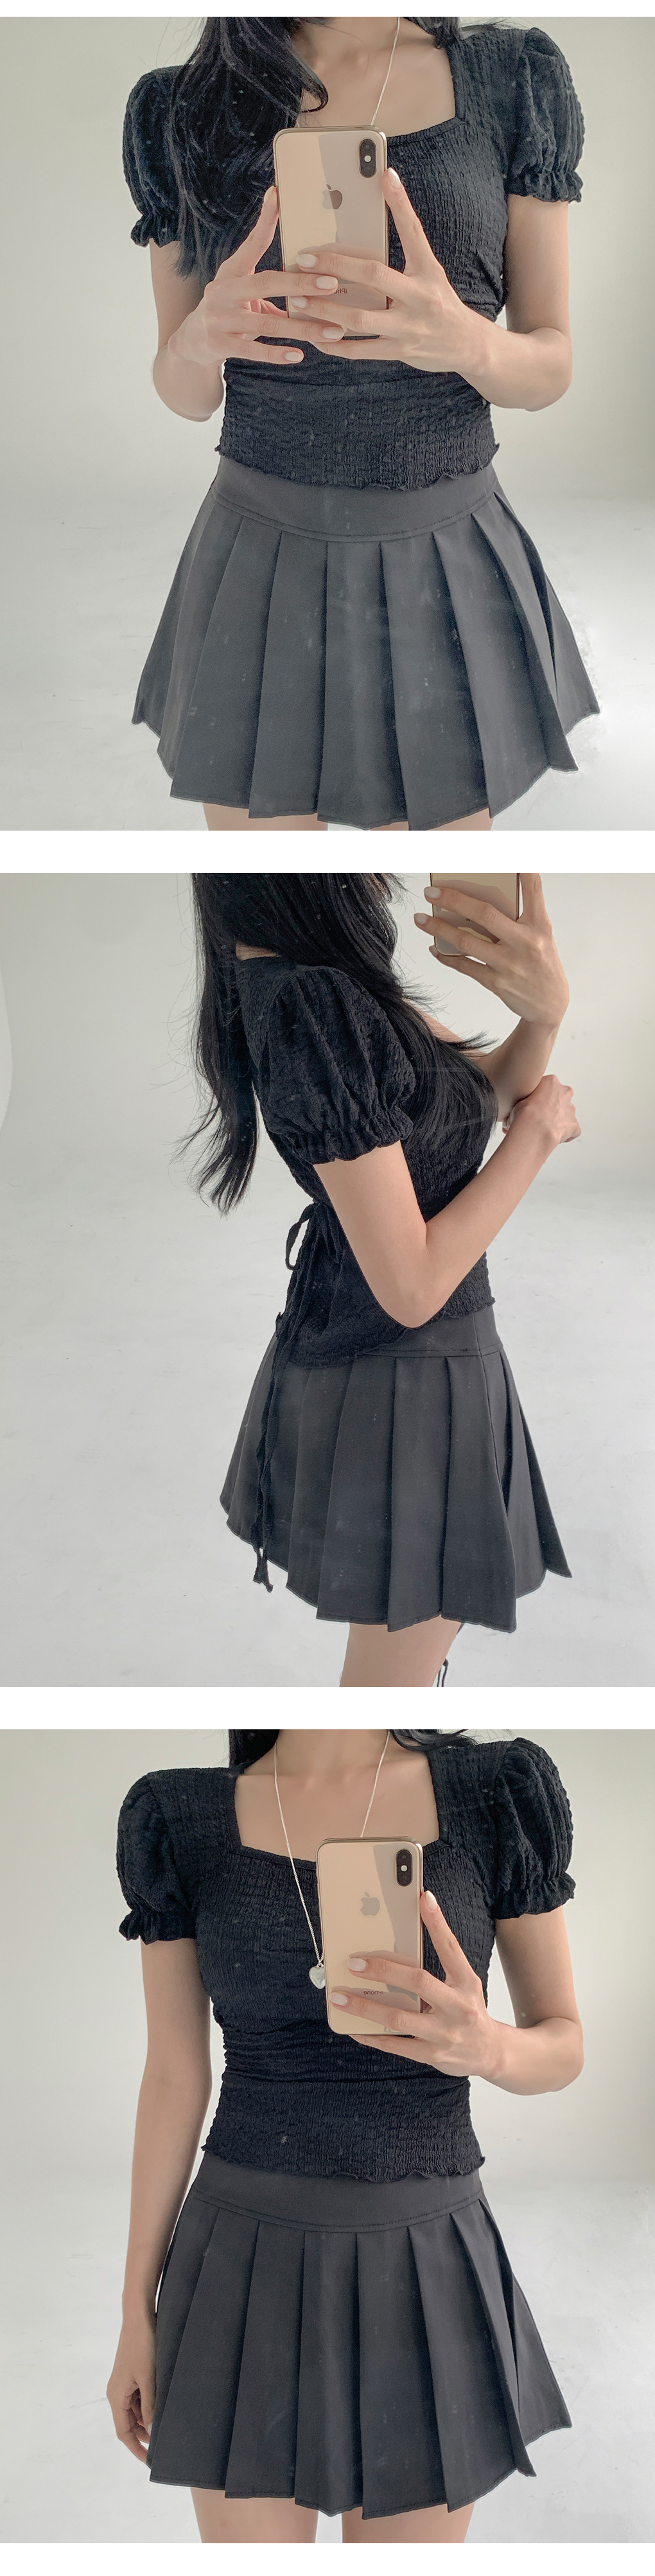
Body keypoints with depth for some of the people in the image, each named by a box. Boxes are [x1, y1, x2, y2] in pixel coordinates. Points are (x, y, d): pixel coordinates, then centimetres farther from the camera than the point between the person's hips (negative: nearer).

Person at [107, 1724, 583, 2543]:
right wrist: (136, 2314, 4)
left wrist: (484, 2046, -23)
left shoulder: (502, 1791, -5)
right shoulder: (177, 1818, -3)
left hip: (425, 2270, 0)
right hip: (250, 2269, 0)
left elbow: (564, 2048, 0)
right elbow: (174, 2076, 2)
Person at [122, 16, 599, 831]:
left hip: (445, 567, 0)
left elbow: (550, 368, 1)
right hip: (261, 561, 0)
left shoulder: (515, 77, -1)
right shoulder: (176, 108, 1)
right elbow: (184, 393, 7)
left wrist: (466, 340, -24)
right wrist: (203, 334, -19)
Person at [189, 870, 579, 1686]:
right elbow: (412, 1285, -27)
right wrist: (538, 1134, -14)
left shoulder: (312, 973, -2)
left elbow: (490, 1083, 4)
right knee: (396, 1669, 9)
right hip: (397, 1381, -9)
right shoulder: (313, 1006, -30)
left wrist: (544, 1007, -19)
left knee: (433, 1620, 29)